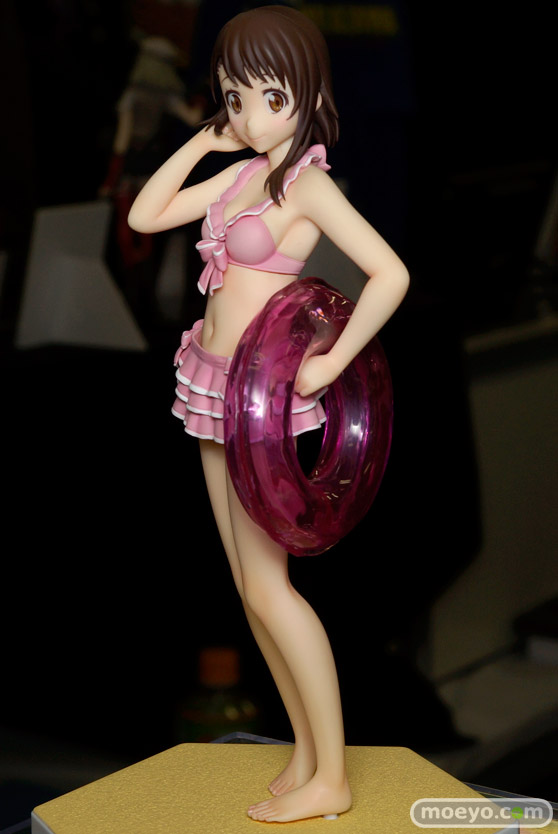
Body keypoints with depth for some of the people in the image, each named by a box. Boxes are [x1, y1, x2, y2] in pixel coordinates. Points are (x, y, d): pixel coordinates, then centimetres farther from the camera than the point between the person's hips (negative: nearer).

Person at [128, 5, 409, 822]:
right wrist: (202, 141, 7)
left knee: (267, 586, -4)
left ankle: (331, 778, 5)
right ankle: (306, 754, 20)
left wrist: (331, 363, -22)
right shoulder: (244, 170, 8)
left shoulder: (309, 183, -16)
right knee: (250, 587, 11)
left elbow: (391, 273, -26)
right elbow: (145, 216, 14)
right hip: (212, 388, 8)